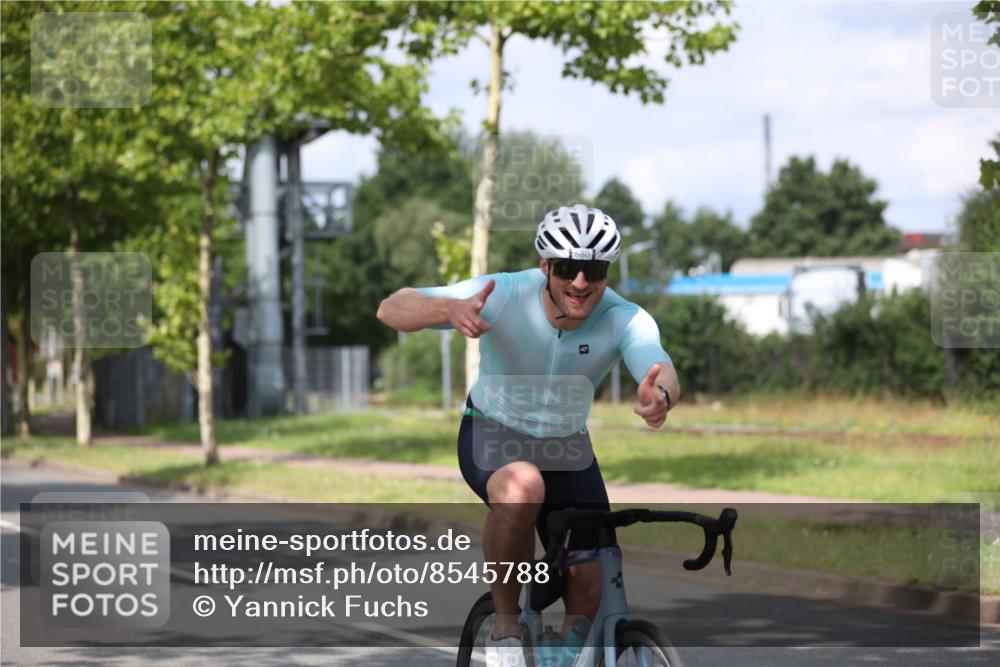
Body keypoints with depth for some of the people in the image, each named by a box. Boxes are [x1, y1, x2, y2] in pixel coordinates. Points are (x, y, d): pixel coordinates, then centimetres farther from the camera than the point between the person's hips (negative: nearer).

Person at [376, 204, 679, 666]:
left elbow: (660, 369, -41)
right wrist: (450, 309, -53)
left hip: (568, 448, 3)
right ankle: (505, 626, -19)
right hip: (492, 436, -3)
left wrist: (660, 395, -66)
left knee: (592, 585, -8)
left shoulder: (625, 320, -21)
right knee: (522, 486, -38)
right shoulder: (504, 295, -26)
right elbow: (392, 309, -31)